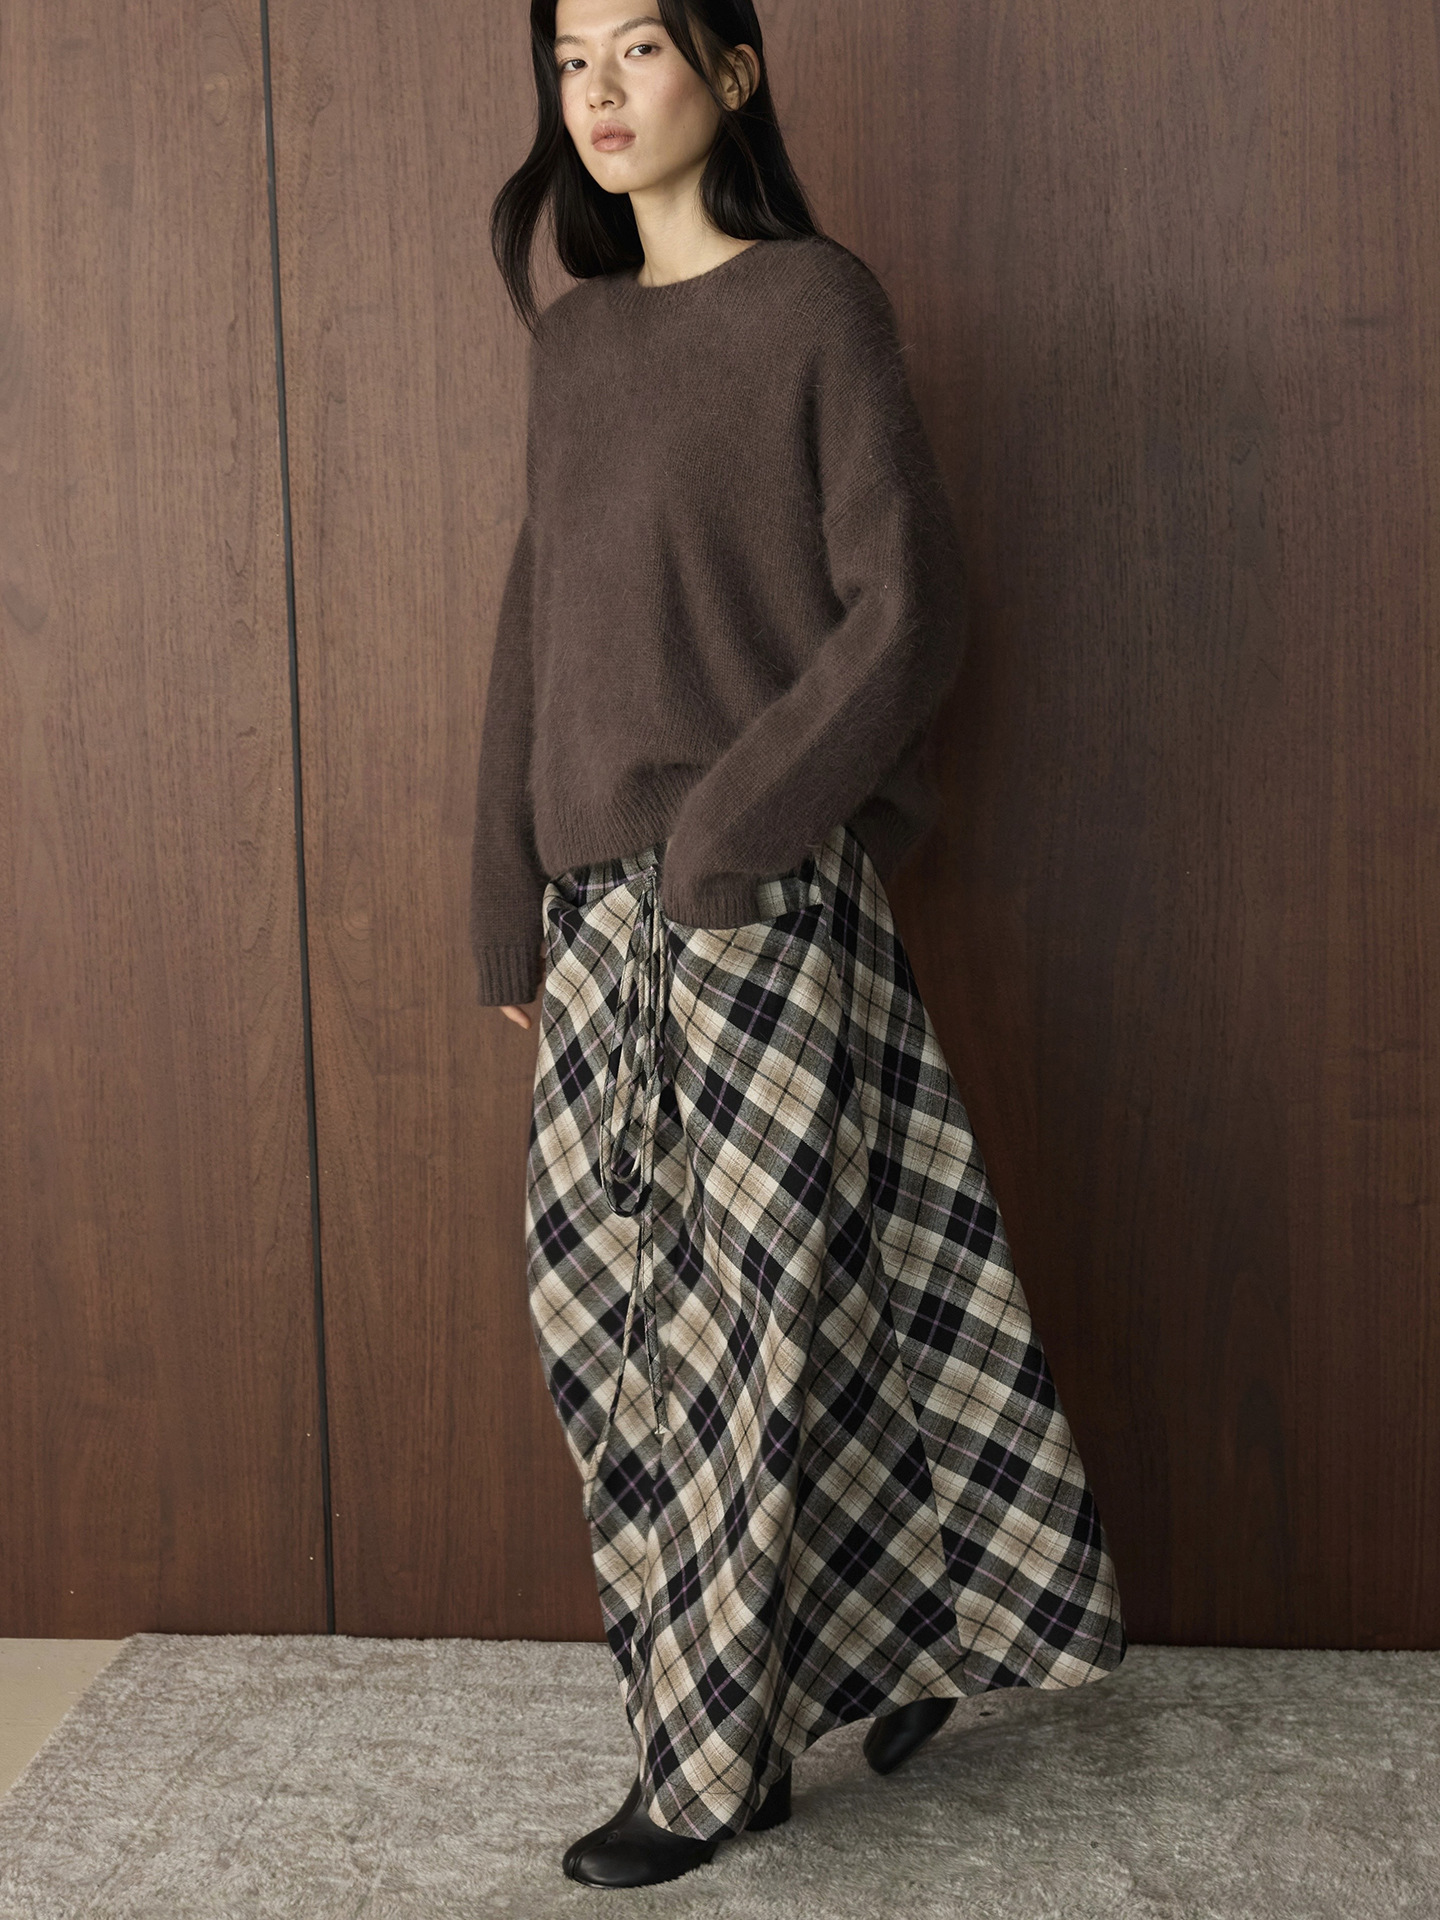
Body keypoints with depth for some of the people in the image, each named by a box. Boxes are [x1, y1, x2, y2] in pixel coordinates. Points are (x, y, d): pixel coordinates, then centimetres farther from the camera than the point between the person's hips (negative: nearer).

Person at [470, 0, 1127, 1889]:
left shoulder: (817, 304, -4)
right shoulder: (576, 338, 15)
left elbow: (905, 612, -10)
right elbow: (537, 631, 15)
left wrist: (724, 829, -16)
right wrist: (517, 908, 12)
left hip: (761, 889, -7)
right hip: (602, 899, 7)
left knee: (747, 1303, 0)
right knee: (600, 1286, 7)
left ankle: (713, 1765, 16)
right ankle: (910, 1632, 25)